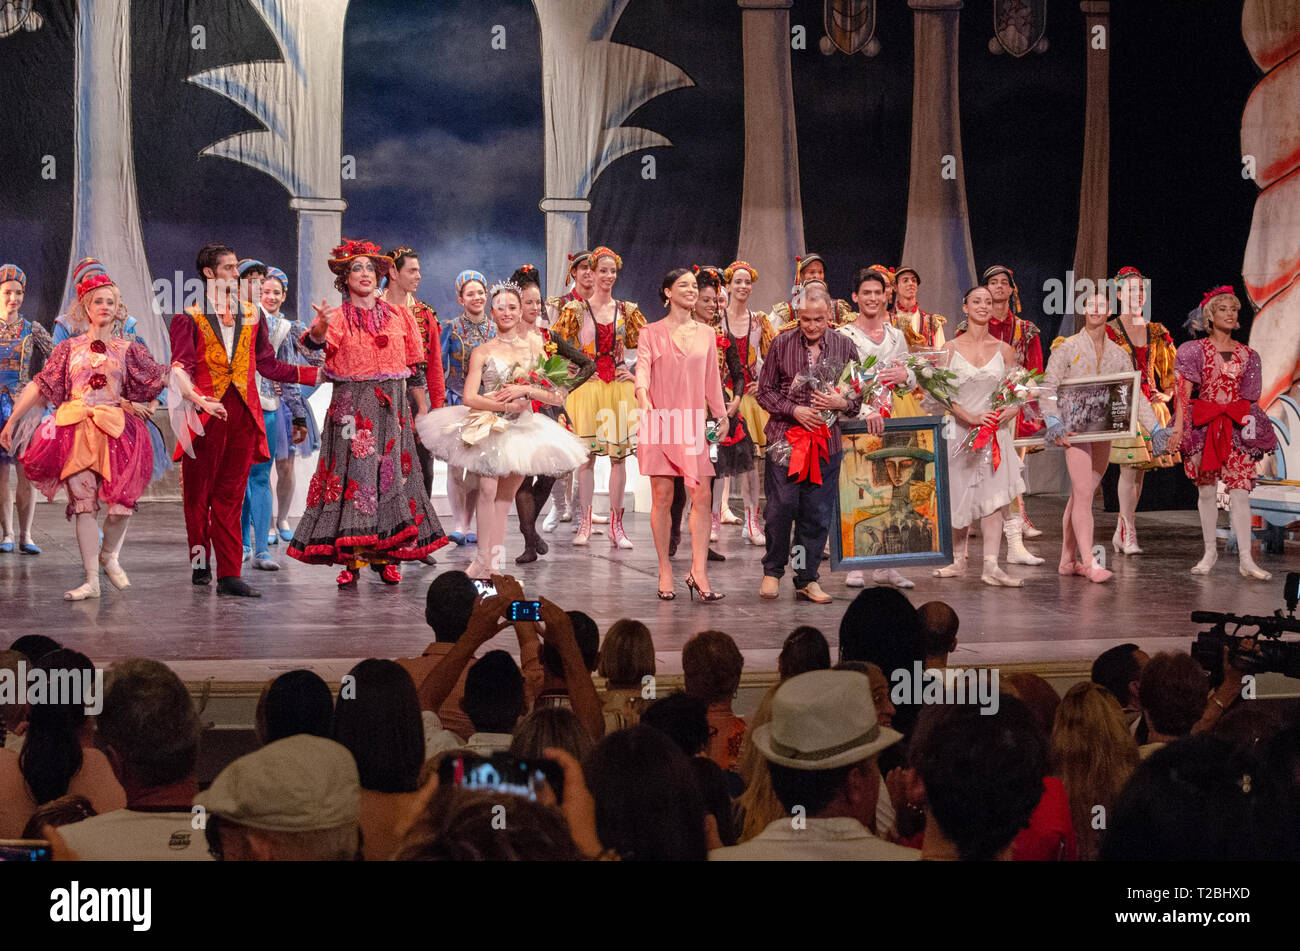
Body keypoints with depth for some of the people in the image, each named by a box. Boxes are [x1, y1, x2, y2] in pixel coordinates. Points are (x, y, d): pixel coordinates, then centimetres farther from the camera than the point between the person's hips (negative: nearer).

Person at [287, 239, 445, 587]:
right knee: (353, 472, -8)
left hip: (391, 407, 3)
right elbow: (316, 342, -20)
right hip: (352, 406, -3)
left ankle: (388, 557, 6)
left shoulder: (399, 317, 11)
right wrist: (320, 327, -42)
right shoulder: (338, 317, 1)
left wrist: (423, 409, 12)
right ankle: (350, 559, -7)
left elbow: (414, 367, 15)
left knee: (392, 474, 0)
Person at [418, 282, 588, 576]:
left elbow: (558, 397, 3)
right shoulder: (483, 352, 2)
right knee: (487, 489, -16)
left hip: (523, 428, 2)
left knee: (505, 496, 4)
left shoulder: (535, 347, 8)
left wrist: (525, 390, -11)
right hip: (489, 427, -2)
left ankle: (494, 563, 8)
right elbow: (469, 398, -7)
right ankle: (484, 560, -15)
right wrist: (506, 405, -16)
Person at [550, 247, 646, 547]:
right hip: (588, 387, -2)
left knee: (619, 454, 1)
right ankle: (585, 523, 2)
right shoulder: (577, 310, 1)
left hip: (620, 388, 2)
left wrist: (636, 373, 3)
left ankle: (616, 525, 4)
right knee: (587, 454, -3)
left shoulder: (627, 311, 9)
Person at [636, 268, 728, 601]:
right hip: (660, 422, -3)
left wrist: (721, 415, 15)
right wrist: (643, 398, -30)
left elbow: (712, 380, 18)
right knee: (662, 496, -1)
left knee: (702, 496, -7)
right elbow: (642, 368, -11)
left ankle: (699, 573, -7)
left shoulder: (706, 335, 14)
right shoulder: (652, 333, 4)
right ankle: (665, 573, 5)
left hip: (693, 424, 3)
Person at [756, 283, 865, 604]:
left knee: (818, 512, 2)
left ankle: (807, 579, 13)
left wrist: (842, 402, -10)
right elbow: (765, 391, 5)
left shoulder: (845, 347, 6)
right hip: (785, 437, -1)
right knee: (781, 506, -6)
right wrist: (794, 410, -9)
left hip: (827, 442, 2)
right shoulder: (781, 345, 3)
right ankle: (772, 571, 12)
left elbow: (861, 395, 11)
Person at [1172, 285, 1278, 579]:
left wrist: (1253, 428, 10)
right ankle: (1210, 551, 14)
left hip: (1237, 427, 1)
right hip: (1203, 425, -1)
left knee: (1240, 491, -8)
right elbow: (1184, 392, -4)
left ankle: (1245, 559, -10)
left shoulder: (1246, 354, 11)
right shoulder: (1196, 350, 3)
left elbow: (1250, 396, 15)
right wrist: (1178, 425, -13)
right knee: (1206, 489, 3)